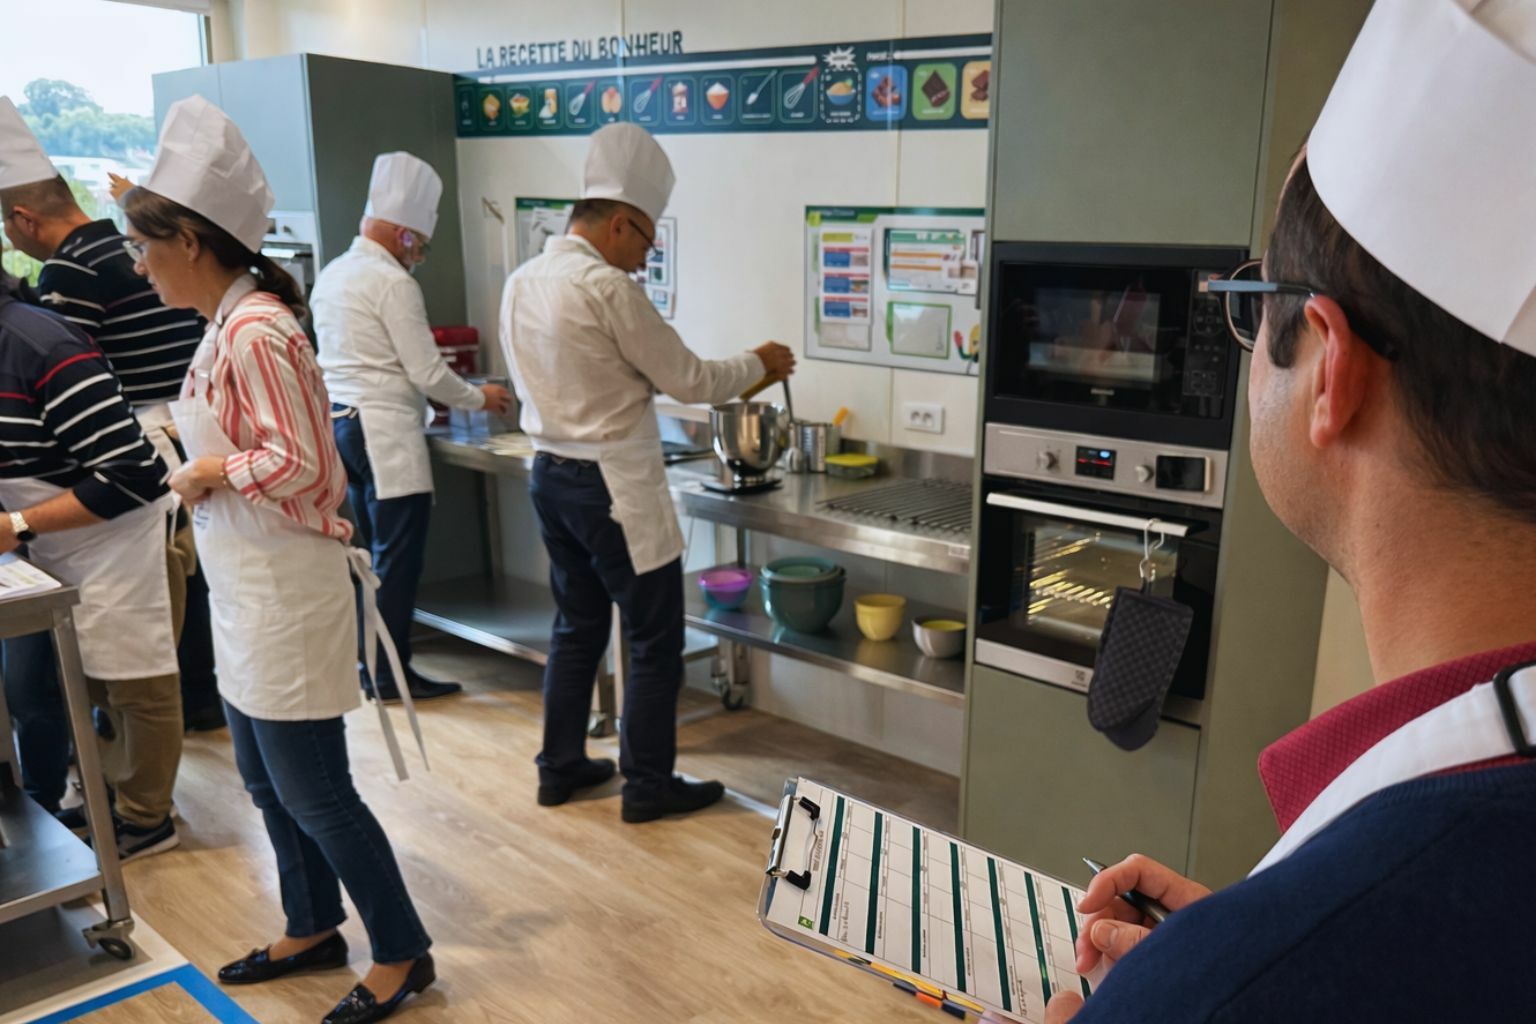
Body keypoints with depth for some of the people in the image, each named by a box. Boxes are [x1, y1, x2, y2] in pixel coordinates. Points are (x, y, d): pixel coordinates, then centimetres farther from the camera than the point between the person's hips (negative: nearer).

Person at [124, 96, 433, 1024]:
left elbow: (300, 465, -24)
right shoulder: (229, 322, 9)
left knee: (313, 792, 2)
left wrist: (209, 474, -11)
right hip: (246, 590, 10)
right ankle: (313, 930, 39)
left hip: (283, 592, -10)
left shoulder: (256, 331, -21)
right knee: (268, 783, 20)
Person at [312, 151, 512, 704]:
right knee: (398, 558, -2)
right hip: (385, 430, -9)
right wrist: (480, 397, 2)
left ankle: (375, 662, 22)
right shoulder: (392, 282, -14)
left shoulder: (332, 273, 13)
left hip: (341, 422, 9)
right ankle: (390, 673, 4)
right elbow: (428, 373, -14)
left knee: (378, 552, 16)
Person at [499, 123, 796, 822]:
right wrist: (759, 364, 3)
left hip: (551, 473, 9)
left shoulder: (521, 283, 7)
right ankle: (647, 785, 16)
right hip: (614, 486, -9)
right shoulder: (607, 288, -19)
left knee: (577, 627, 20)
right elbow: (686, 379, -13)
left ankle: (560, 766, 30)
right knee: (655, 641, 5)